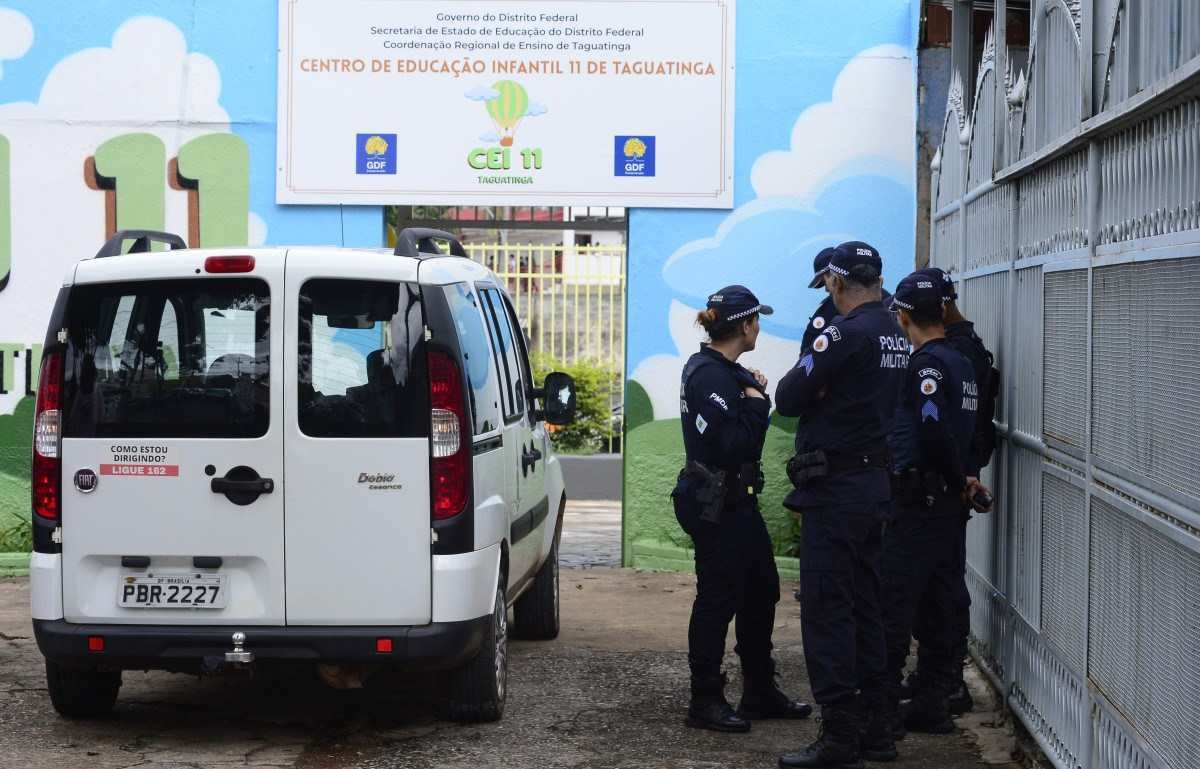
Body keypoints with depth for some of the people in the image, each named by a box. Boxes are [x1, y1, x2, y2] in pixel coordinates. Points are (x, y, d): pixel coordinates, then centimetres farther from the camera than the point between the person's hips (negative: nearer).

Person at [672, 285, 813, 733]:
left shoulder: (721, 370, 13)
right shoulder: (710, 376, -19)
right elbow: (731, 444, -25)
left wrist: (753, 394, 5)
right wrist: (756, 401, -14)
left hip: (734, 500, 11)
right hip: (715, 506, -11)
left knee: (761, 590, 16)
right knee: (718, 597, -3)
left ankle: (760, 692, 25)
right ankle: (705, 702, 6)